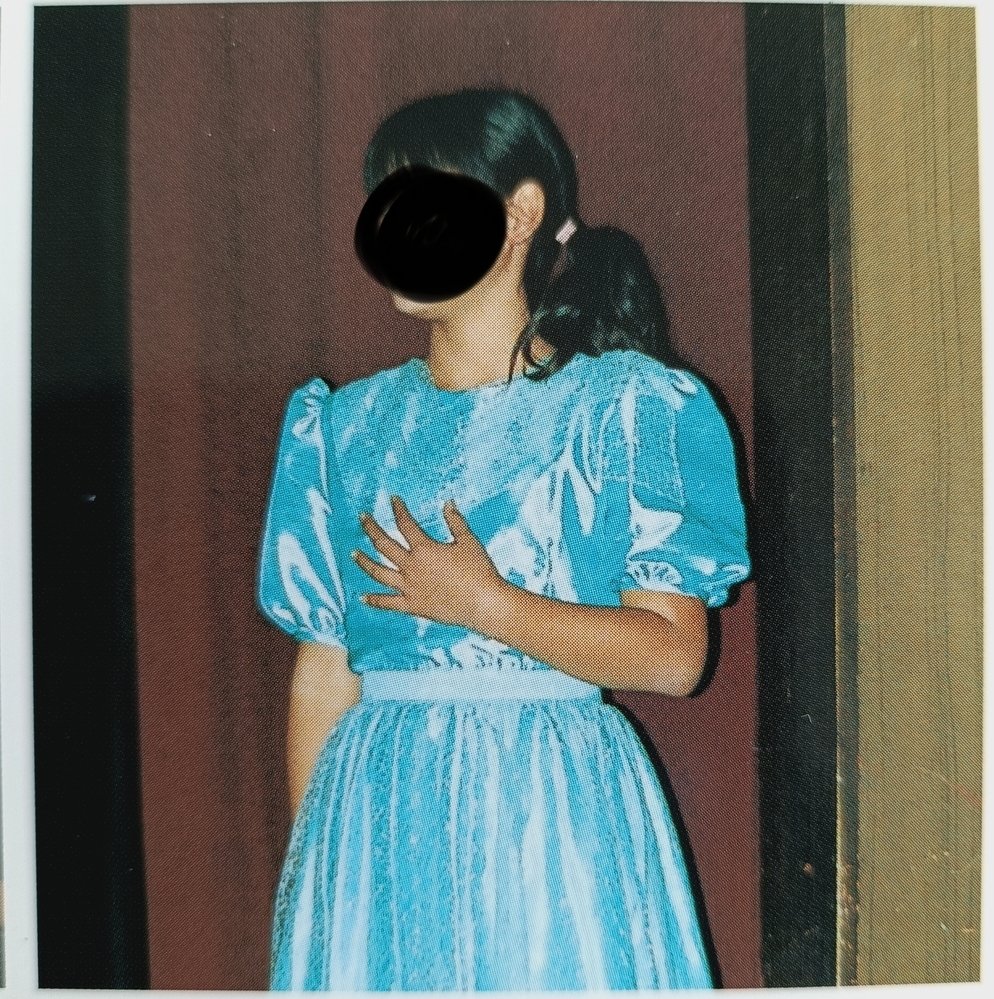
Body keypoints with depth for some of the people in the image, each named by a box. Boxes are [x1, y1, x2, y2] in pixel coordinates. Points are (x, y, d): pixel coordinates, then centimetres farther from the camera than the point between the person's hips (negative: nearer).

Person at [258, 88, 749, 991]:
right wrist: (311, 861, 5)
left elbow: (673, 657, -10)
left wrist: (482, 602, -17)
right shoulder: (350, 425, 5)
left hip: (557, 806, -2)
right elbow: (323, 671, 5)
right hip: (380, 810, 3)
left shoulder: (626, 402, -5)